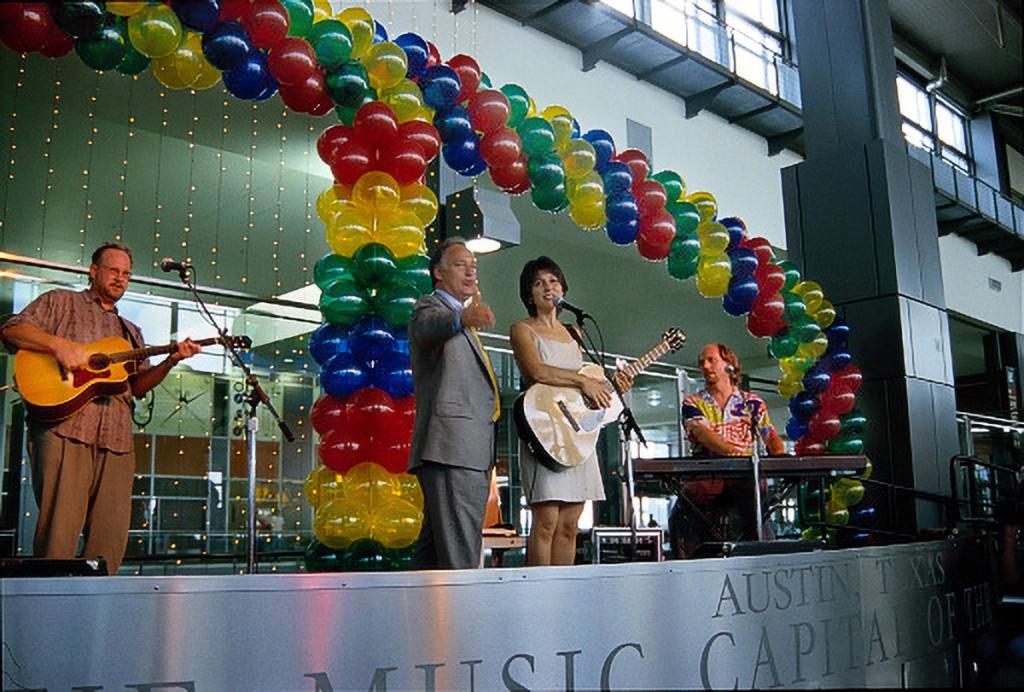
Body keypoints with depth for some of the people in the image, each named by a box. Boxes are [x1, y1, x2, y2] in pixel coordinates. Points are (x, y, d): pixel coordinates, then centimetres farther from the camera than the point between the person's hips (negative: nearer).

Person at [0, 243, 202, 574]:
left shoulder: (130, 332, 30)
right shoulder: (62, 302, 17)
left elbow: (139, 385, 21)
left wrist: (170, 361, 3)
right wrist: (59, 345, -12)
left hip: (116, 437, 5)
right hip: (64, 426, -5)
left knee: (112, 538, -2)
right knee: (60, 529, -12)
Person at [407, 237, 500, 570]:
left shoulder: (458, 318, 27)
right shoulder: (429, 307, -2)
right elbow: (430, 326, -31)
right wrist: (463, 318, -49)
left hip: (469, 452, 10)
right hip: (452, 448, -10)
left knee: (433, 549, 11)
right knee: (459, 554, -15)